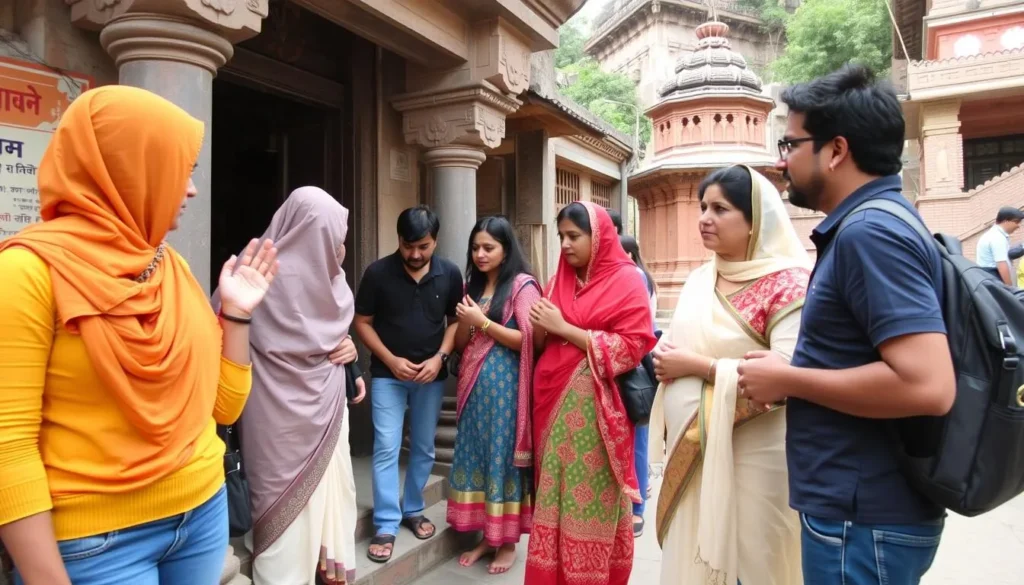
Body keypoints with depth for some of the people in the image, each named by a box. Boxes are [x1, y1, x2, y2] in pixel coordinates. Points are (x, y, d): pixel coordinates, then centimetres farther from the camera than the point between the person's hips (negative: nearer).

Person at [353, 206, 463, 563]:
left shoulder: (450, 274, -4)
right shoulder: (378, 273, -10)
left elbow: (456, 321, 4)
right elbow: (362, 322, -3)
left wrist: (440, 357, -11)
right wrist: (391, 360, -13)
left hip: (431, 375, 2)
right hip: (388, 374, -2)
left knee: (424, 448, 13)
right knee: (386, 449, -3)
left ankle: (413, 510, 32)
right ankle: (386, 526, 9)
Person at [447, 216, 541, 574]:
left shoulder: (522, 285, -7)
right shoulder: (472, 286, 13)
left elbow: (529, 340, -14)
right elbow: (461, 343, 14)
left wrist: (483, 322, -14)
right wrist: (465, 320, -7)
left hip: (504, 385, -6)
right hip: (474, 385, 6)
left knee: (503, 457, 2)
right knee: (473, 456, 9)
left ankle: (507, 542, 18)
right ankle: (486, 536, 24)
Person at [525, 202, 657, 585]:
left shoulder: (626, 280, -3)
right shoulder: (559, 279, 13)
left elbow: (631, 347, -13)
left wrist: (564, 328, -14)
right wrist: (541, 328, -6)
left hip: (593, 406, -5)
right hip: (553, 398, 5)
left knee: (589, 497, -1)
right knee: (555, 495, 9)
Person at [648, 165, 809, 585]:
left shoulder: (788, 282, -13)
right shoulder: (699, 279, 8)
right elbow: (673, 346, 17)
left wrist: (696, 365, -18)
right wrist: (665, 359, -6)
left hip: (751, 457, -6)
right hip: (691, 453, 6)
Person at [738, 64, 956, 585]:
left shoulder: (869, 231, -21)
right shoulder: (867, 225, 10)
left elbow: (927, 385, -30)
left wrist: (787, 379, -20)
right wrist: (794, 377, 8)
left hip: (863, 518, -9)